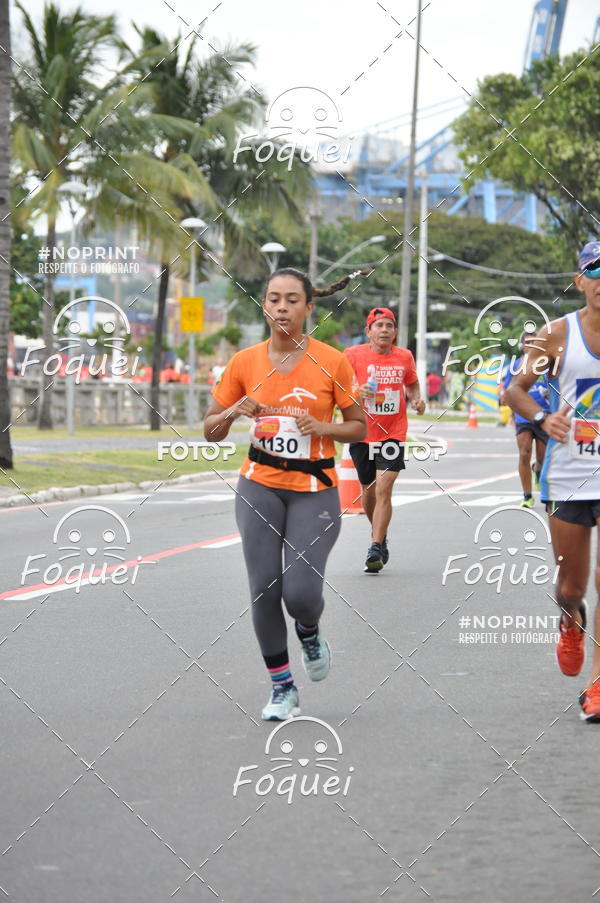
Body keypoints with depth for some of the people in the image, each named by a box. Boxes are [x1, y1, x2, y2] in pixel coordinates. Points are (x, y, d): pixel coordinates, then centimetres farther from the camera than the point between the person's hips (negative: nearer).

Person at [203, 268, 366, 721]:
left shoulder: (332, 362, -5)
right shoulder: (245, 363, 0)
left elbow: (359, 427, 1)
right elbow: (212, 430, 6)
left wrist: (321, 427, -17)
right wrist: (234, 411, -15)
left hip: (316, 491, -2)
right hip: (260, 488, 2)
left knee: (301, 591, -13)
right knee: (265, 589, -4)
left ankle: (310, 632, 24)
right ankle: (282, 686, 14)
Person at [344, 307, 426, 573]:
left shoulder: (404, 357, 3)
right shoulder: (354, 354, -4)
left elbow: (412, 384, 21)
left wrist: (415, 399, 0)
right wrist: (356, 392, -26)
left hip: (393, 434, 0)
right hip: (362, 433, 0)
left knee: (384, 489, -15)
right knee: (368, 491, 12)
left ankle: (376, 549, -15)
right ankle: (380, 536, 39)